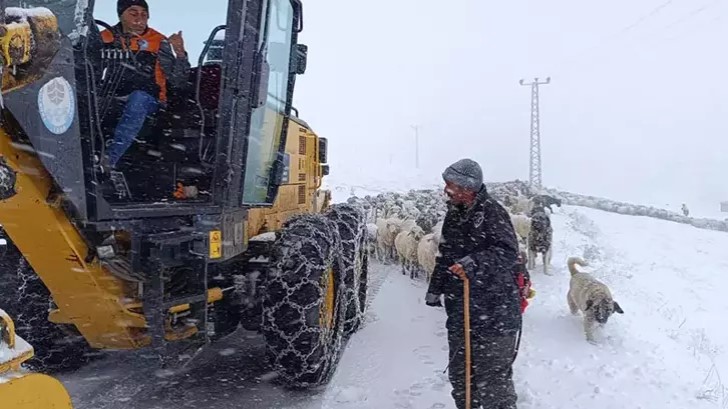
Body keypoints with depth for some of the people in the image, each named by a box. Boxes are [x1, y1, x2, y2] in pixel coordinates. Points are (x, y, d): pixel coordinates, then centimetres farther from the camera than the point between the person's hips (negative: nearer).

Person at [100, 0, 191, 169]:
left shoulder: (158, 41, 2)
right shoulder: (106, 37, 10)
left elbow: (177, 80, -3)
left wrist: (180, 53, -18)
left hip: (147, 100, -3)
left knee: (138, 98, -36)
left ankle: (110, 158, -40)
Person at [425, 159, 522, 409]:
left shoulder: (491, 212, -15)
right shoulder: (454, 214, 10)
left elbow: (508, 253, -25)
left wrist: (475, 262, -38)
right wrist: (435, 288, 21)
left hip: (494, 315, -8)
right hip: (460, 312, 8)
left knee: (492, 377, 1)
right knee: (460, 373, 18)